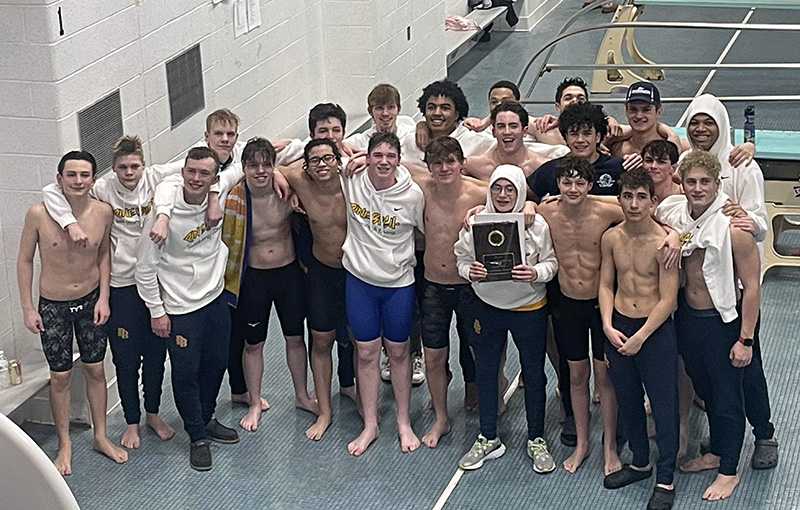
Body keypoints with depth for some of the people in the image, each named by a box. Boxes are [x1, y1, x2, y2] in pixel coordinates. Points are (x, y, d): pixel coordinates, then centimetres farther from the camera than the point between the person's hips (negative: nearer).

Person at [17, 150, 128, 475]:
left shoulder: (103, 212, -12)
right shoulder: (38, 214, -20)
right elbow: (25, 260, -8)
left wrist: (103, 297, -1)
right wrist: (27, 308, -7)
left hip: (90, 300, 2)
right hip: (53, 306, -2)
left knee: (95, 370, 14)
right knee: (60, 376, 8)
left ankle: (100, 437, 33)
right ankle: (64, 445, 27)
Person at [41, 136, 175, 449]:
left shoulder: (157, 179, -10)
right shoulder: (103, 189, -12)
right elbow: (51, 191, -12)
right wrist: (71, 223, -28)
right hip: (122, 286, -1)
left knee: (156, 353, 17)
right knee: (126, 359, 10)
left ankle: (153, 413, 39)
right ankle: (132, 421, 31)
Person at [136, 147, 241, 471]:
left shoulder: (220, 190, -11)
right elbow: (145, 266, -15)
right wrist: (156, 311, -11)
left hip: (215, 296, 6)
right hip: (180, 307, -5)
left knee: (216, 363, 20)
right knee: (186, 373, 7)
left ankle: (206, 419, 43)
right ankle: (197, 437, 26)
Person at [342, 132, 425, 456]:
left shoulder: (413, 195, -14)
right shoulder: (351, 183, -11)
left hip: (398, 283, -1)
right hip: (359, 280, 1)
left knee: (398, 351, 12)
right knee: (366, 352, 9)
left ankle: (404, 422, 28)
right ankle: (370, 425, 23)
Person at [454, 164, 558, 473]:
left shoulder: (536, 224, -12)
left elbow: (552, 263, -4)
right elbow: (462, 259, 1)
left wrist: (536, 273, -25)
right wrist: (470, 271, -21)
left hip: (529, 309, -2)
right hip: (487, 307, 2)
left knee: (534, 375, 10)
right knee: (485, 372, 13)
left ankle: (536, 440, 29)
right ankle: (488, 439, 30)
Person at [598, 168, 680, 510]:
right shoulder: (611, 238, -1)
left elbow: (668, 300, -15)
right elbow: (606, 285, 8)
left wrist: (640, 338, -15)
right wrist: (608, 327, -5)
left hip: (655, 329, -5)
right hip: (618, 327, 5)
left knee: (663, 405, 3)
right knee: (627, 401, 18)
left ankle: (665, 479, 16)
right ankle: (640, 462, 38)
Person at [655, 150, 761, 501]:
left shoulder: (733, 227, -23)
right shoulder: (671, 213, -7)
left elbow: (752, 286, -19)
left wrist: (745, 340, -18)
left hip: (722, 322, -6)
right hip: (687, 316, 6)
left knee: (727, 398, 8)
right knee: (704, 389, 23)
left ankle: (729, 471, 24)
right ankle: (715, 453, 43)